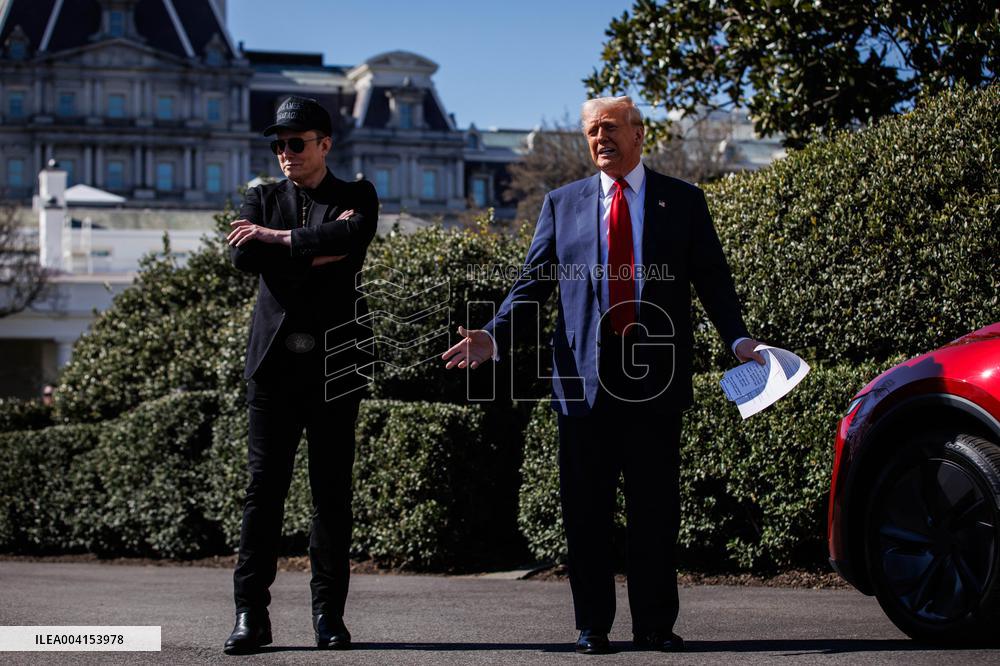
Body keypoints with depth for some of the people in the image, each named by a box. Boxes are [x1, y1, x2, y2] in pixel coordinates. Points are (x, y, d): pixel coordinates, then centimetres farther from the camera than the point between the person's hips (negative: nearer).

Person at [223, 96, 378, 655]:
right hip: (274, 361, 1)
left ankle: (330, 613, 9)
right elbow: (244, 255, -5)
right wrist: (315, 248, -10)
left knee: (333, 490, 2)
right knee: (264, 487, -2)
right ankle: (252, 613, -1)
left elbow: (351, 239, -15)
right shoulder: (262, 198, 15)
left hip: (335, 362, -1)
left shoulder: (357, 198, 9)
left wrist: (277, 238, -10)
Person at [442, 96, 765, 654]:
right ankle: (593, 625, 11)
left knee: (655, 507, 3)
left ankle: (655, 624, 12)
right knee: (588, 510, 3)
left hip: (656, 376, -1)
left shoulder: (683, 201, 9)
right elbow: (534, 283, 9)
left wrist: (738, 337, -11)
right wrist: (495, 336, -7)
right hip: (585, 375, 1)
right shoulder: (563, 204, 12)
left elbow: (713, 279, 6)